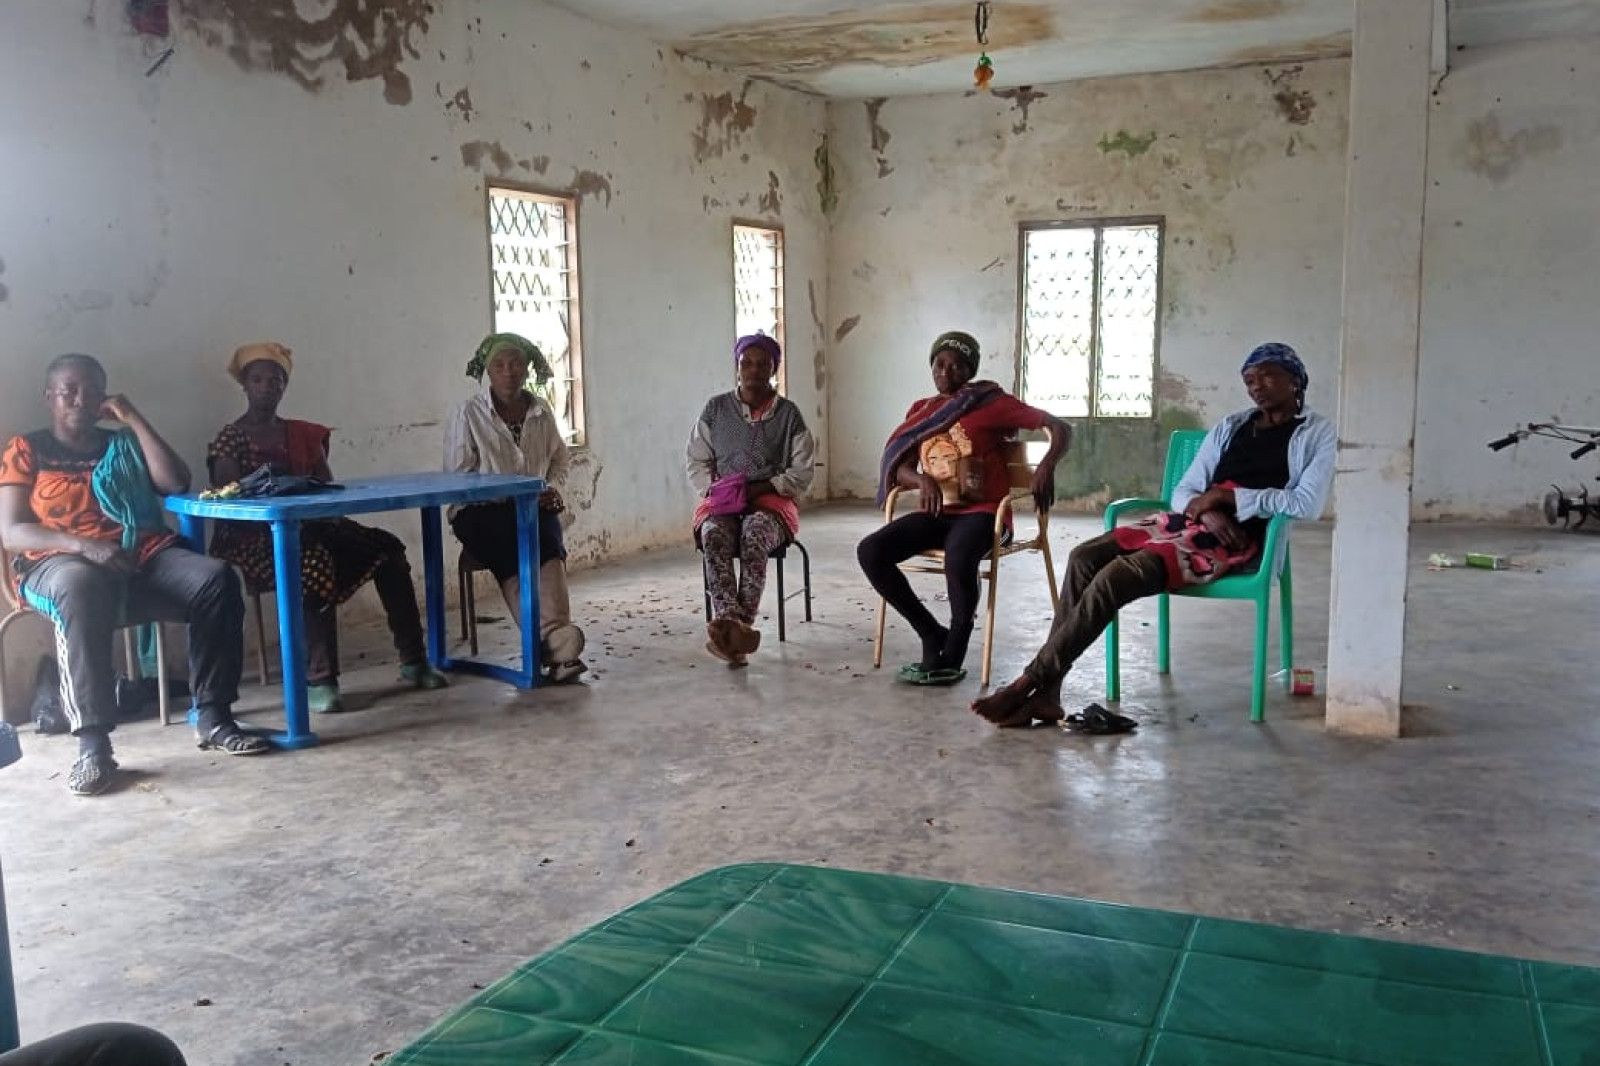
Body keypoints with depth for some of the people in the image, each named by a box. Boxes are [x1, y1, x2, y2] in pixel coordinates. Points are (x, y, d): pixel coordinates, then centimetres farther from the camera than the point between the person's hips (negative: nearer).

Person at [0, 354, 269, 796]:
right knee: (82, 589, -42)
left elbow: (176, 484, 6)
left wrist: (135, 420, 6)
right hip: (61, 563, -3)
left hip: (145, 557, 4)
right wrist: (84, 545, -17)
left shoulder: (124, 443, 23)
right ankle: (93, 743, -41)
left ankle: (212, 717, -25)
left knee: (216, 578, -28)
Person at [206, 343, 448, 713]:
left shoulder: (302, 434, 18)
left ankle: (413, 658, -10)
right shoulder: (229, 439, 3)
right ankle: (319, 679, -34)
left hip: (310, 526, 6)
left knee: (385, 546, -15)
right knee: (314, 561, -38)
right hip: (256, 537, -5)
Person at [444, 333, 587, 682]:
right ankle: (550, 638, -47)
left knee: (549, 537, -32)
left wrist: (554, 488, 4)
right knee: (513, 552, -34)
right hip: (481, 511, -3)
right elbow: (458, 477, -3)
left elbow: (561, 458, 26)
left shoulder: (541, 412, 13)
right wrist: (511, 496, -13)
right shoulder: (467, 415, 1)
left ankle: (555, 636, -49)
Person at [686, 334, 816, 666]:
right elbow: (696, 462, 12)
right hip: (721, 502, 1)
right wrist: (713, 489, -7)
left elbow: (803, 471, 3)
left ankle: (736, 627, -45)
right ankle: (732, 623, -52)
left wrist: (762, 488, -11)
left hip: (772, 501, -1)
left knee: (755, 533, -37)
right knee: (714, 534, -34)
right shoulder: (715, 409, 10)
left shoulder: (789, 414, 6)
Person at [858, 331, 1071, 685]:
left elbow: (1061, 428, -4)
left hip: (980, 512, -5)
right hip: (936, 513, 5)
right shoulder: (921, 411, 15)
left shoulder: (992, 402, 0)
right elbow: (900, 468, 7)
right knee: (870, 551, -18)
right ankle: (932, 633, -6)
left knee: (958, 560, -38)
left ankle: (952, 657, -16)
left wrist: (1047, 465, -24)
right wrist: (923, 481, -17)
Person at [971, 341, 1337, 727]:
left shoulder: (1317, 433, 7)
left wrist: (1227, 496, -12)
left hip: (1239, 539, -6)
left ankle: (1029, 681, -25)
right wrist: (1208, 511, -8)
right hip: (1188, 523, 6)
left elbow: (1308, 503, -10)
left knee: (1117, 575, -28)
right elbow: (1182, 492, 16)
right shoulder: (1229, 427, 23)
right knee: (1085, 557, -19)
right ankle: (1046, 692, -24)